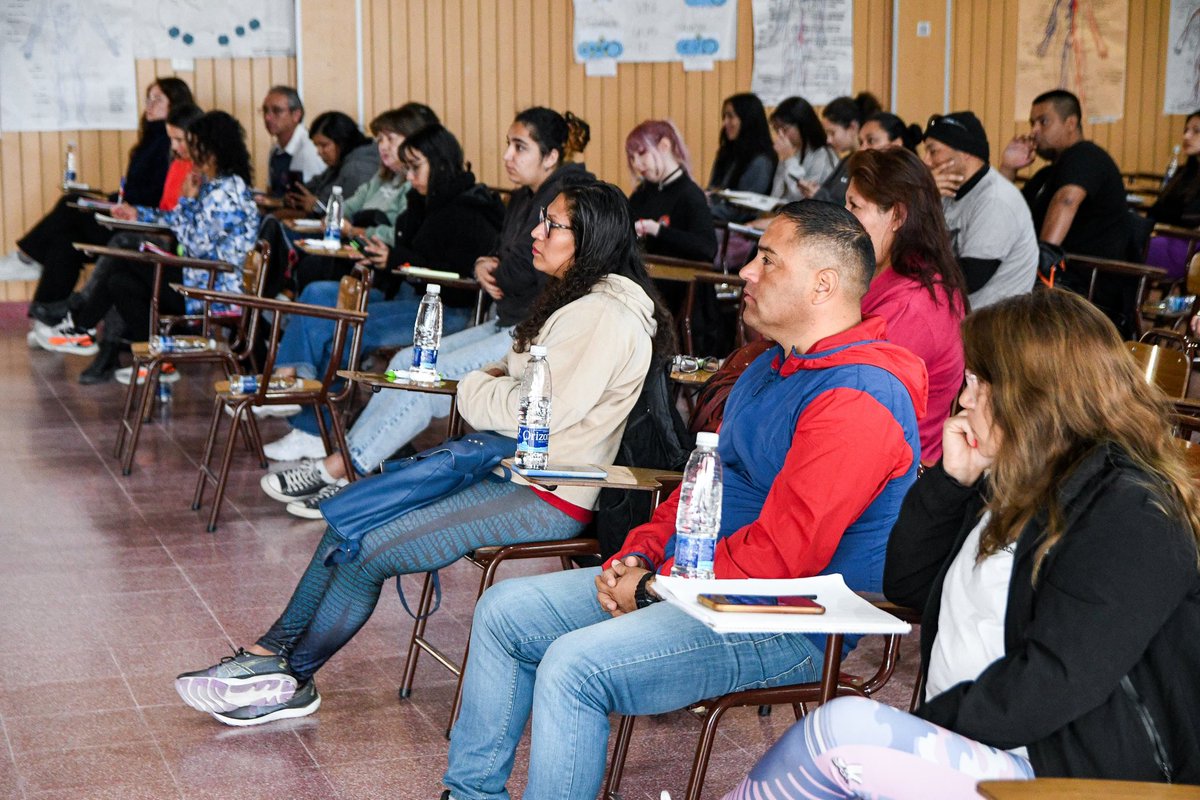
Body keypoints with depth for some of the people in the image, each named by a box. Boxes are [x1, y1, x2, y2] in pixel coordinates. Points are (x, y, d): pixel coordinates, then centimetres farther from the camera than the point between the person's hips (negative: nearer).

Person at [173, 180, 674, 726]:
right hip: (502, 459, 10)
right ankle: (276, 649, 7)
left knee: (368, 551, -12)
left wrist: (476, 389, -5)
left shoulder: (607, 317, -19)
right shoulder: (575, 299, 14)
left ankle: (289, 677, 6)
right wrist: (492, 382, -3)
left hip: (546, 496, -10)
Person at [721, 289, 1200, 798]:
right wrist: (952, 480, 9)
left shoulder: (1130, 515, -13)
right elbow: (905, 584, 23)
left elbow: (1048, 686, -21)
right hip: (954, 743, 8)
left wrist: (919, 727, -15)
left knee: (845, 728, -26)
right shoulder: (1010, 481, 16)